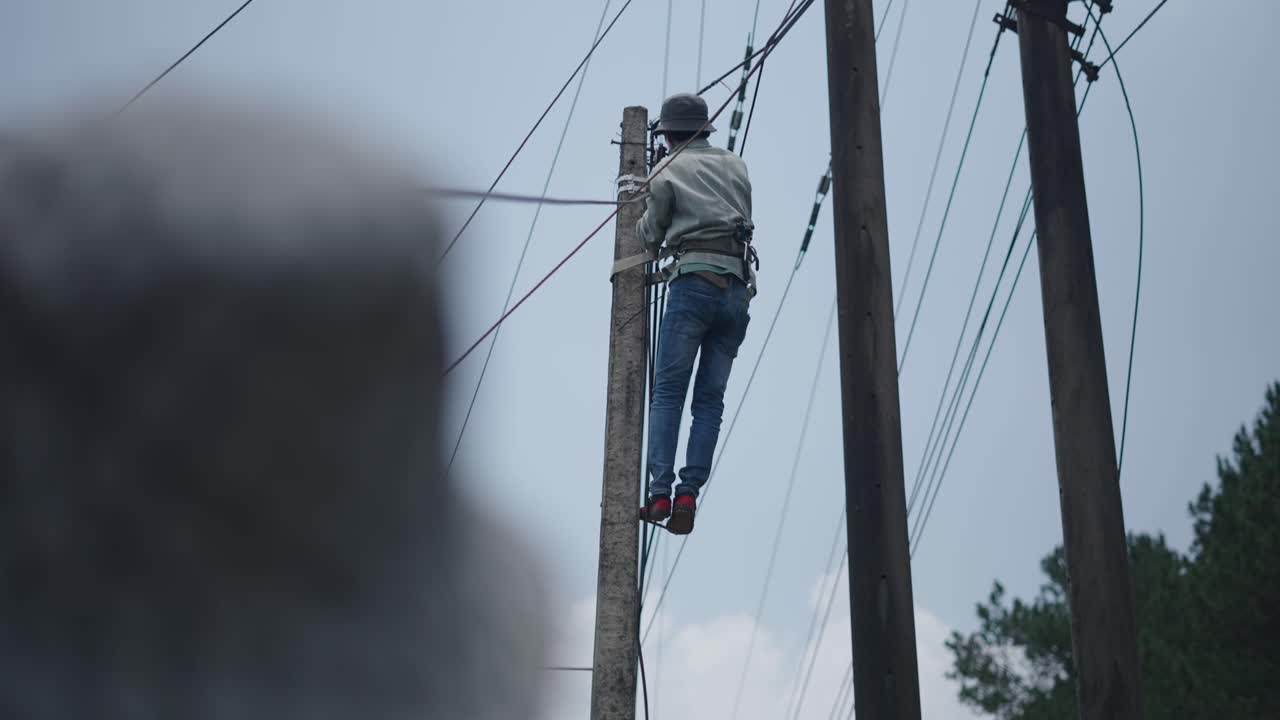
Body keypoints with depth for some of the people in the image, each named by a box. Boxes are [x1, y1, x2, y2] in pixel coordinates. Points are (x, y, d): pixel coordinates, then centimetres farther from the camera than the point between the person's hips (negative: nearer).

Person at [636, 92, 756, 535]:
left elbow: (652, 237, 15)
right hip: (739, 288, 4)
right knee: (711, 398, 5)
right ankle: (689, 492, -6)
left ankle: (661, 493, -14)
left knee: (668, 392, -3)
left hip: (694, 284, -4)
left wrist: (642, 218, 37)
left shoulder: (667, 171, 7)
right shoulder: (736, 166, 18)